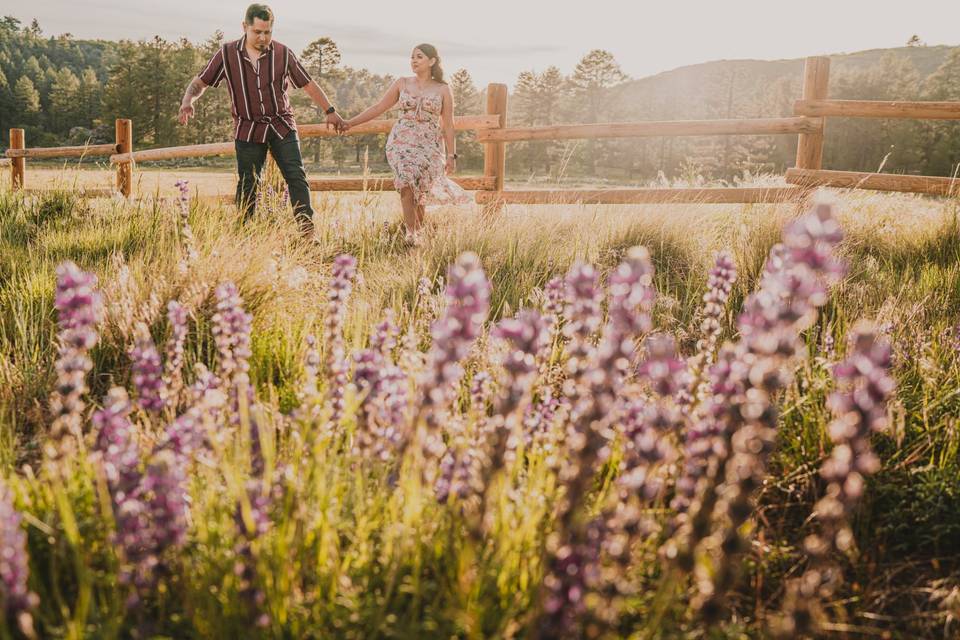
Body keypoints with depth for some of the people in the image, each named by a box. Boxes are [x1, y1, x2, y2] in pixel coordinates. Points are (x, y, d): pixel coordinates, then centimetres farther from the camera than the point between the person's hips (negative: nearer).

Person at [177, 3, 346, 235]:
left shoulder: (283, 54, -1)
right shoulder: (227, 54, -3)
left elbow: (308, 84, 7)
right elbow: (200, 82, 1)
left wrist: (330, 111, 7)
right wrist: (187, 101, -19)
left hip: (282, 126, 0)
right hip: (248, 129, 0)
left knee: (296, 176, -10)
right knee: (247, 185, 3)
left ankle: (308, 231, -11)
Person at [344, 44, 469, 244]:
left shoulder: (443, 89, 4)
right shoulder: (402, 83, 8)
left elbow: (448, 125, 4)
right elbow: (378, 108, 9)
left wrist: (451, 156, 0)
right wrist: (350, 123, 3)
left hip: (429, 145, 0)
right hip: (402, 141, 0)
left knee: (419, 187, -4)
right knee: (407, 181, -21)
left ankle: (418, 231, 16)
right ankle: (411, 232, -17)